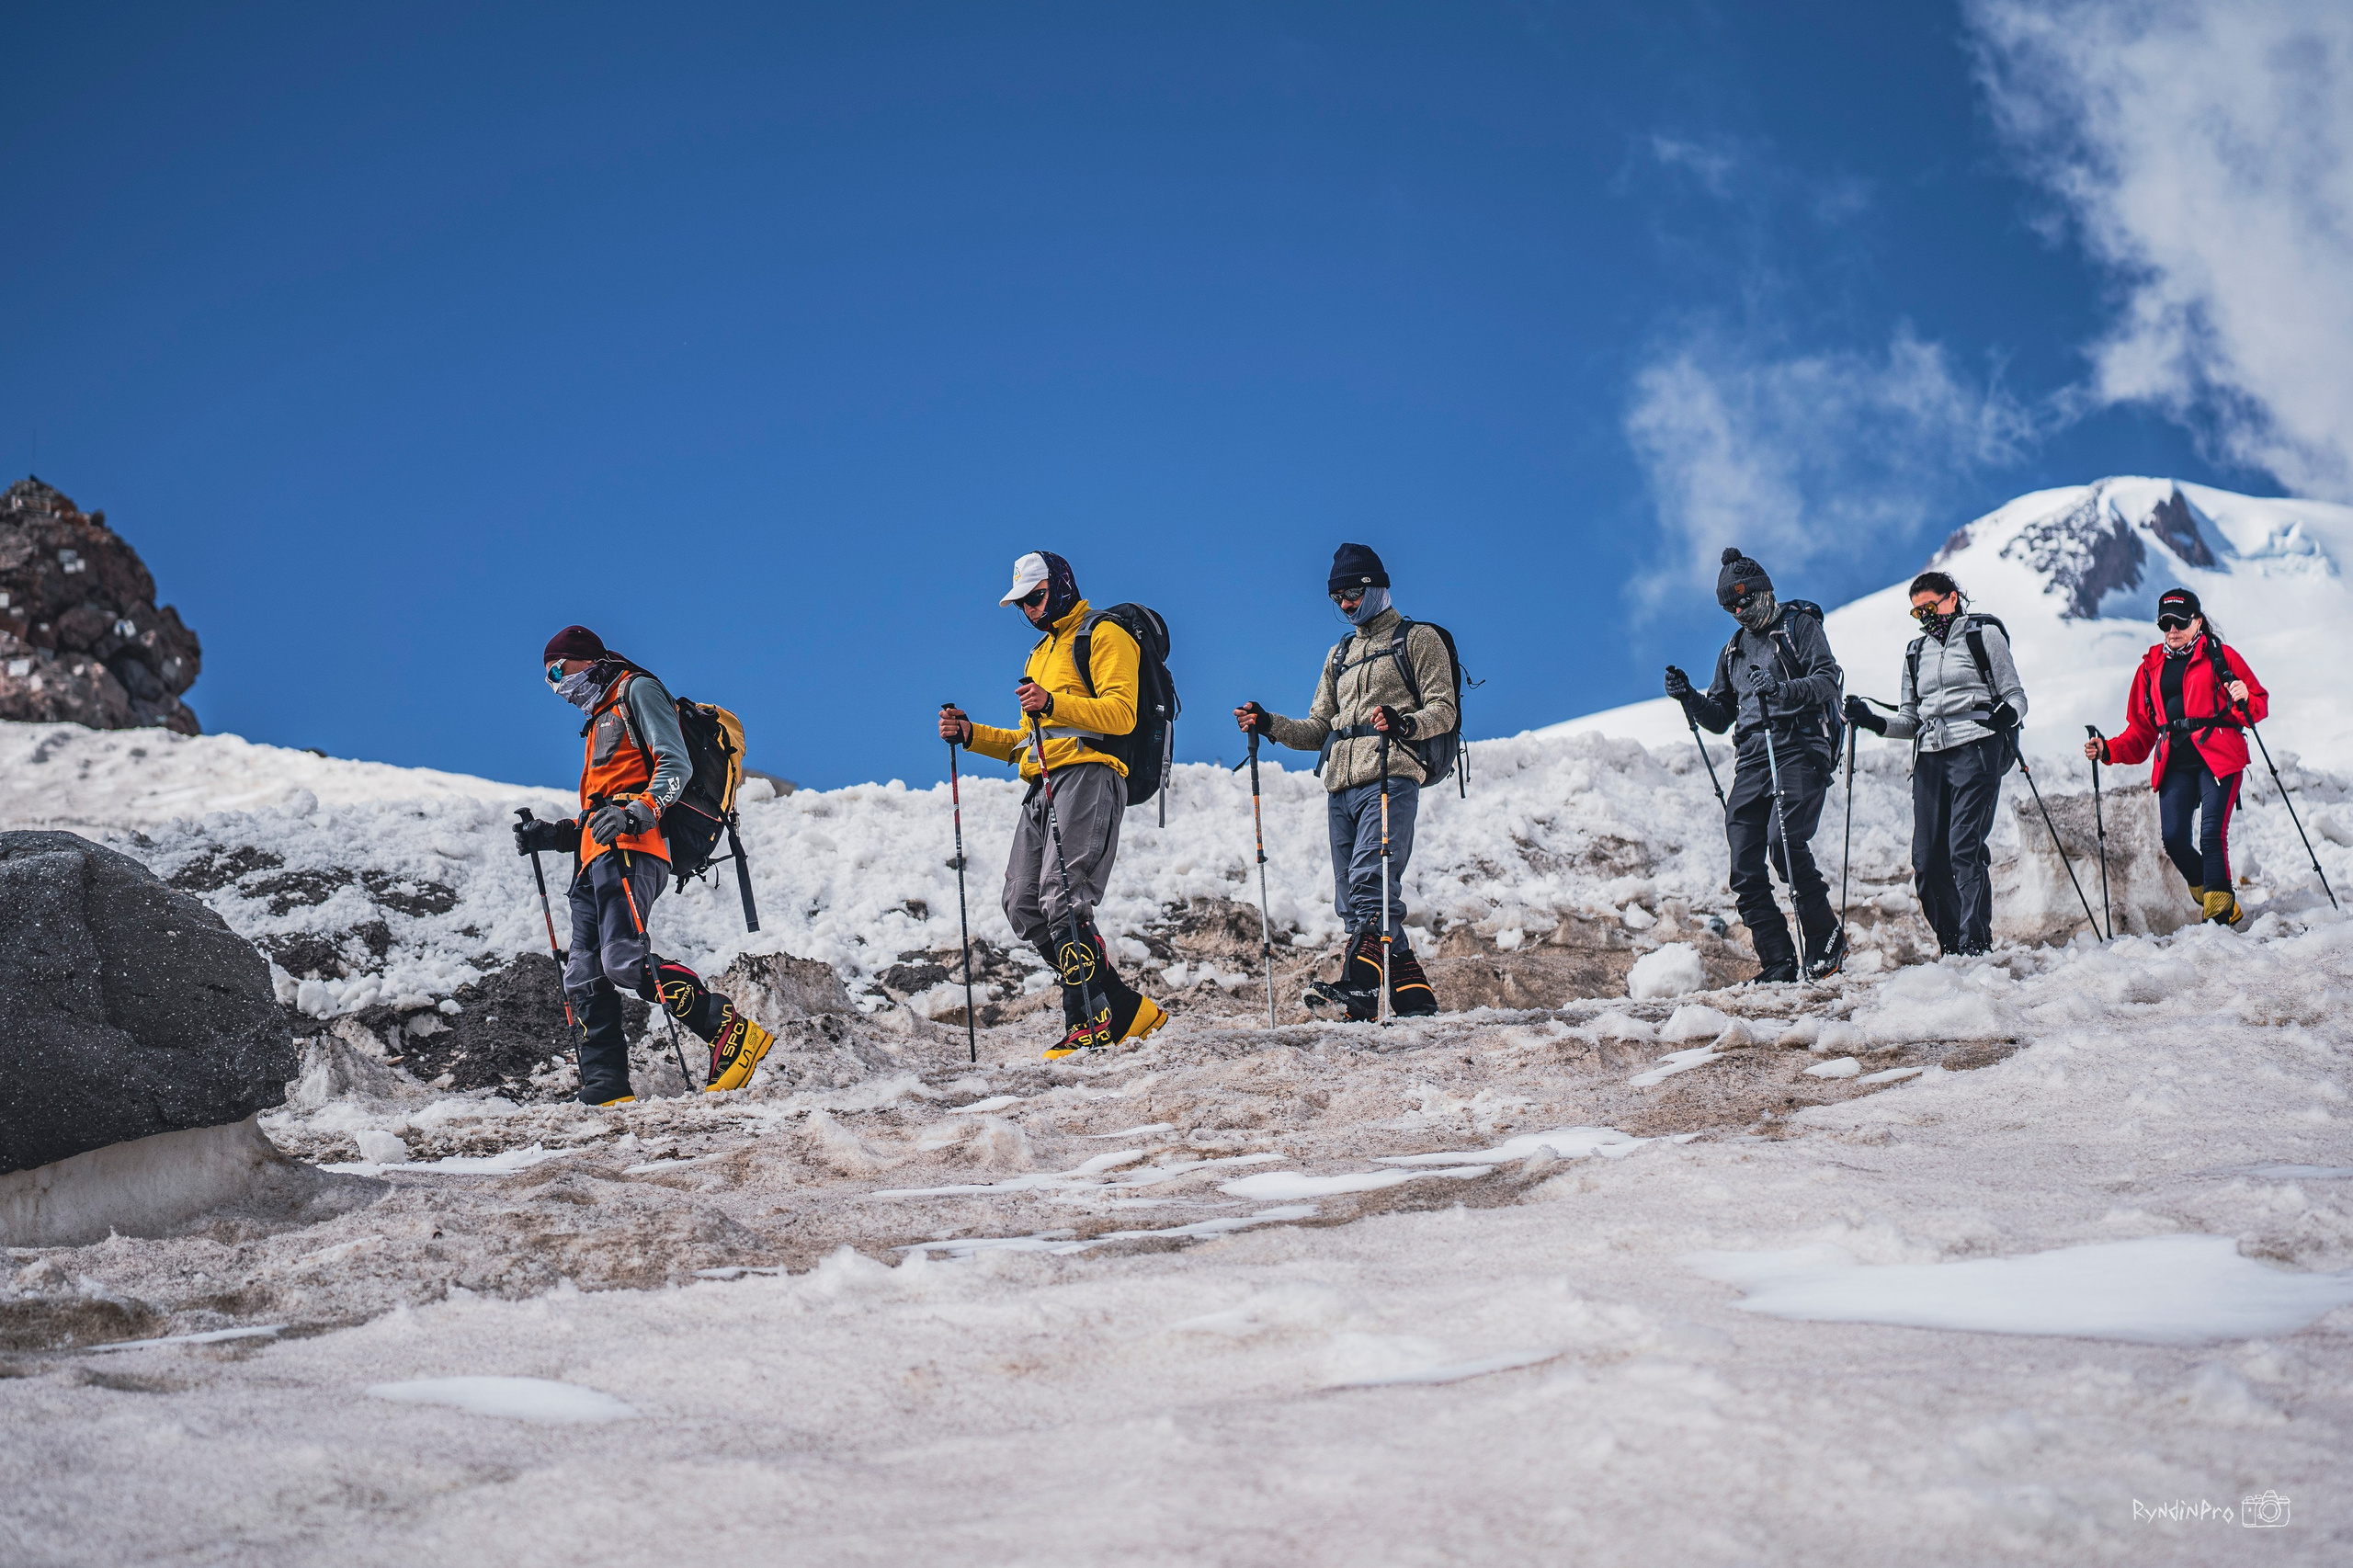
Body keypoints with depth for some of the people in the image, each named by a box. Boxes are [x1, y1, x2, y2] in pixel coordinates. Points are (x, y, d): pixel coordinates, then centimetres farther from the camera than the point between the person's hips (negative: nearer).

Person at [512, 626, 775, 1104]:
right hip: (595, 863, 10)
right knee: (585, 981, -2)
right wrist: (549, 835, 23)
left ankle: (734, 1034, -26)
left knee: (625, 961, -25)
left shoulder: (637, 691, 7)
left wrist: (640, 809, -24)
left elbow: (676, 764, -9)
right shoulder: (601, 719, 34)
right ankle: (606, 1093, -5)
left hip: (626, 850, -10)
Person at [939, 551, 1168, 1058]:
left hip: (1089, 774, -9)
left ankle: (1090, 1023, -18)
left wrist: (1053, 704, -25)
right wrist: (971, 735, 18)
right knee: (1024, 908, -2)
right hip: (1043, 786, 9)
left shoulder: (1104, 635, 3)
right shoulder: (1041, 653, 31)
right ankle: (1124, 1009, 0)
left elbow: (1120, 714, -12)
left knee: (1062, 900, -20)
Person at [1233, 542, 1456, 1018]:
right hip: (1340, 784, 7)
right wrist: (1269, 725, 9)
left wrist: (1404, 724, -22)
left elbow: (1443, 710, -2)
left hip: (1391, 777, -7)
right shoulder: (1340, 654, 29)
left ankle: (1362, 980, -31)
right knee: (1351, 897, 0)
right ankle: (1413, 995, 3)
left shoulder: (1418, 639, 9)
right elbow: (1319, 729, 25)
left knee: (1369, 880, -22)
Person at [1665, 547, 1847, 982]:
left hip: (1801, 751, -6)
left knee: (1785, 842, -25)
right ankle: (1779, 964, -2)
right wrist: (1689, 698, 7)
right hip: (1752, 761, 6)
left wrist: (1782, 689, -23)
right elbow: (1720, 718, 27)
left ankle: (1826, 941, -10)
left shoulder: (1800, 626, 8)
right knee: (1745, 867, -6)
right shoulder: (1734, 650, 27)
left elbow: (1830, 681, -6)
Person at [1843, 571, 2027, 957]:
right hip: (1930, 758, 5)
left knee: (1965, 848, -17)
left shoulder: (1984, 633, 7)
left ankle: (1975, 944, -17)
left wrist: (2005, 716, -18)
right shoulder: (1917, 652, 22)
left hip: (1976, 751, -5)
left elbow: (2016, 697, 4)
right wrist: (1874, 722, 3)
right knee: (1927, 860, -4)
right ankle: (1951, 947, 4)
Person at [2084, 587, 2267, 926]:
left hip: (2219, 757, -3)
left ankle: (2219, 907, -9)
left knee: (2212, 834, -18)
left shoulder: (2221, 657, 9)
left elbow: (2260, 705, 9)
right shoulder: (2151, 667, 19)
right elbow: (2141, 732, 19)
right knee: (2174, 840, -11)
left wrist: (2245, 700, -14)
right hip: (2174, 763, 3)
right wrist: (2108, 750, 3)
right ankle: (2213, 896, 13)